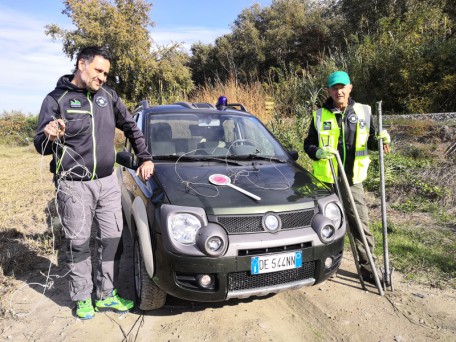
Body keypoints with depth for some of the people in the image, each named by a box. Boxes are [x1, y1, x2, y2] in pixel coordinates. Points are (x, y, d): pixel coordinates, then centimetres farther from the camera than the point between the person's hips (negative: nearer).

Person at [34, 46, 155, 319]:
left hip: (108, 181, 4)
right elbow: (40, 145, -4)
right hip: (74, 186, -4)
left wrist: (145, 158, 9)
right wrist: (50, 137, -28)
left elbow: (131, 127, 15)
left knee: (112, 239, 8)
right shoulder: (57, 99, -6)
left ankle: (106, 295, 24)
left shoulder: (107, 95, 5)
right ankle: (82, 298, 25)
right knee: (78, 243, 7)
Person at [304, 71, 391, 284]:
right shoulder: (320, 116, 0)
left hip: (352, 181, 1)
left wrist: (381, 140, -8)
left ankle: (368, 268, 18)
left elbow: (370, 142, 14)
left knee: (361, 224, 4)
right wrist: (318, 152, -17)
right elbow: (308, 144, 5)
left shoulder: (364, 112, 5)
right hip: (324, 180, 0)